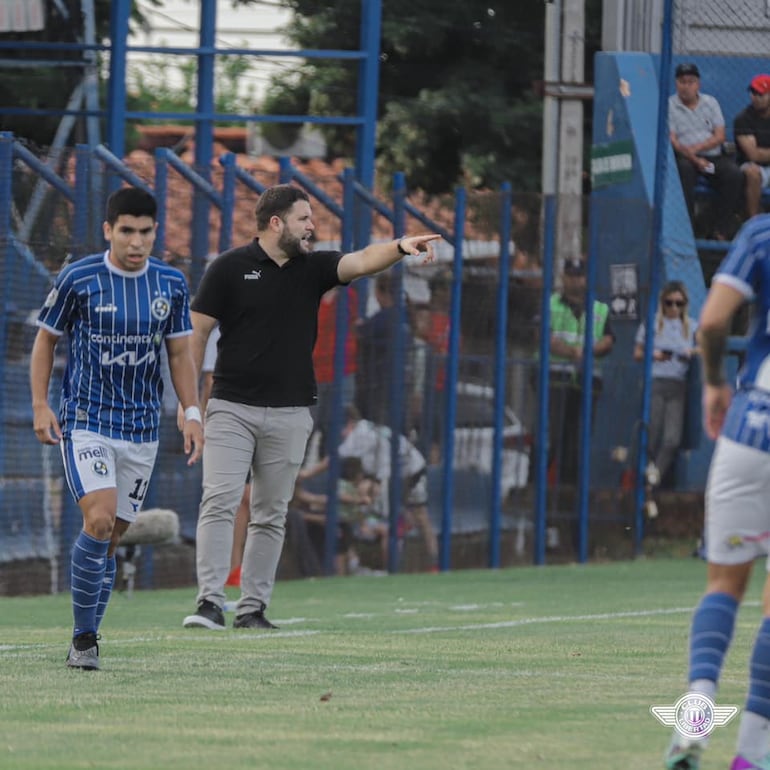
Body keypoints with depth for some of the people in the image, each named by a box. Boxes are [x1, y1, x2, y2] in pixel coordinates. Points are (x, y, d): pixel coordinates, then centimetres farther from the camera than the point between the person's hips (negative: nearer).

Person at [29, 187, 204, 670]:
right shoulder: (78, 280, -7)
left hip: (142, 430, 4)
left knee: (113, 536, 5)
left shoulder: (172, 285, 3)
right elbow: (46, 340, 4)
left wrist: (192, 413, 2)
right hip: (85, 423, -4)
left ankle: (87, 640, 18)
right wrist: (40, 404, -4)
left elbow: (180, 354, 12)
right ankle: (84, 636, -8)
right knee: (99, 520, -20)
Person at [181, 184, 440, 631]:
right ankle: (211, 602, -16)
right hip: (232, 408, -4)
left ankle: (253, 608, 10)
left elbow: (363, 261, -9)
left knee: (272, 515, 5)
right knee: (220, 502, -13)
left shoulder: (313, 267, 7)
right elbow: (197, 332, 0)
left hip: (290, 413, 4)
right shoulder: (229, 268, -2)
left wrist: (400, 248, -30)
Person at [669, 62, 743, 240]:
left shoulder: (710, 103, 12)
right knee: (684, 169, -37)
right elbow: (672, 141, -7)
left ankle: (722, 230, -23)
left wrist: (697, 148, -14)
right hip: (685, 157, -3)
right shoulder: (669, 106, 3)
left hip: (713, 156, 3)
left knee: (734, 174, -25)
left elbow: (720, 137, 3)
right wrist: (695, 159, -20)